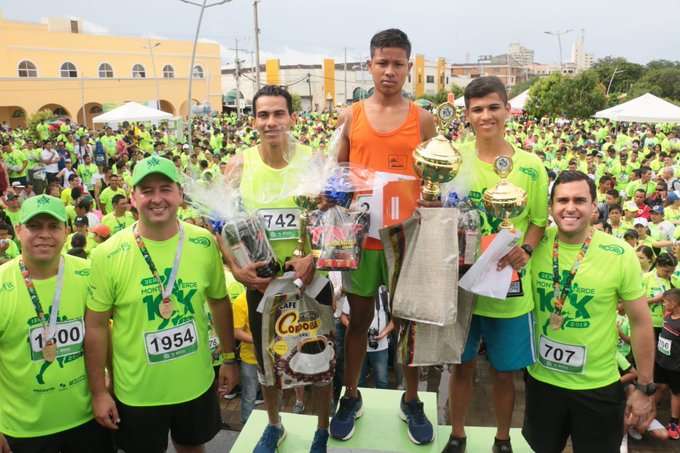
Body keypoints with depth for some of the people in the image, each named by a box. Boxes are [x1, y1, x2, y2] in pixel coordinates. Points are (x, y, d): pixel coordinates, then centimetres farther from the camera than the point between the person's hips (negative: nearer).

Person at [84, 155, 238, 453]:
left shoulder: (204, 243, -9)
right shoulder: (108, 255, -16)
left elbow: (219, 301, 4)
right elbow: (96, 325, -9)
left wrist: (229, 358, 8)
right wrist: (99, 392, -5)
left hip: (197, 383, 2)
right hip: (137, 392, -2)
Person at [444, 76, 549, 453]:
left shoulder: (530, 167, -5)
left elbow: (539, 221, 3)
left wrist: (526, 249, -15)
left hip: (510, 287, 0)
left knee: (504, 371, 14)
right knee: (462, 365, 14)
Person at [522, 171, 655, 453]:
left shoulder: (620, 254, -14)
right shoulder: (536, 246, -9)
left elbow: (640, 321, -6)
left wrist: (645, 388, -4)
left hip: (598, 387, -2)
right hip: (540, 379, 2)